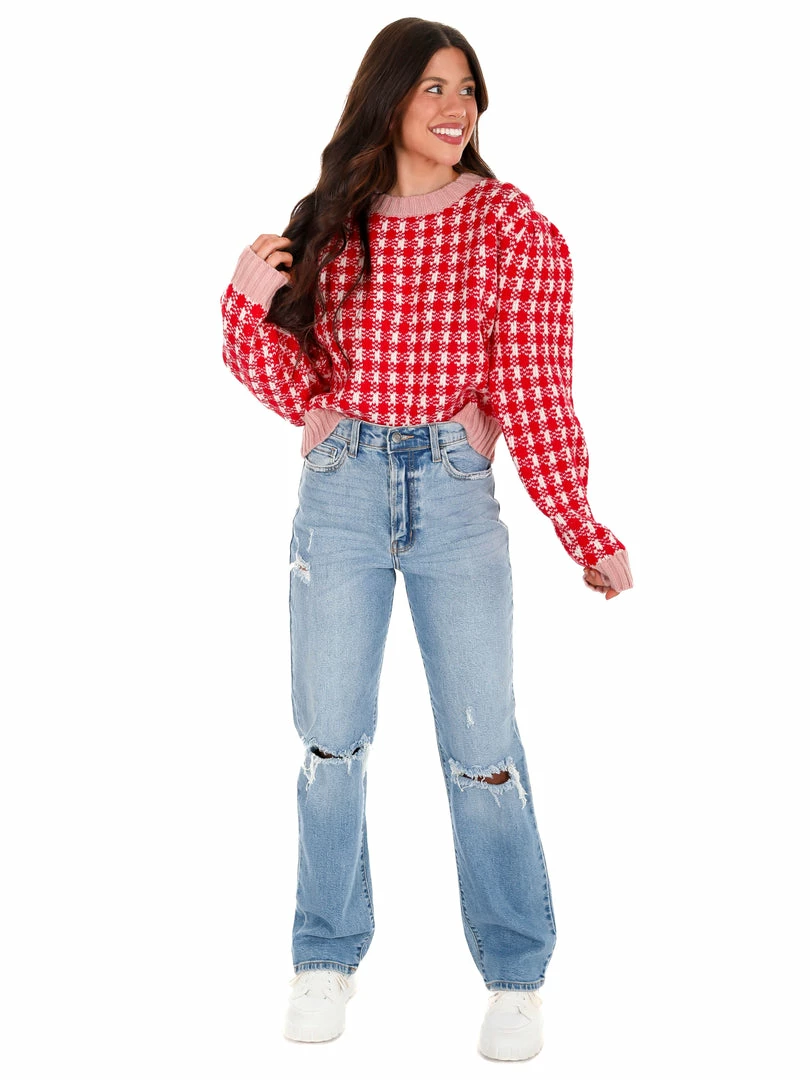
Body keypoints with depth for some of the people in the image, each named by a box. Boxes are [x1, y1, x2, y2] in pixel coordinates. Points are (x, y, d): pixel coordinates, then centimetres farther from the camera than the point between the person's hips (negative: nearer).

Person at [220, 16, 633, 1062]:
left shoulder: (514, 228, -2)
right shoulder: (328, 226, 7)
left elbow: (537, 390, -4)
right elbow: (297, 388, 6)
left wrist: (586, 535, -9)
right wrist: (251, 303, -11)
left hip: (457, 493, -2)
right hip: (339, 492, 3)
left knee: (482, 749, 1)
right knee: (331, 740, 10)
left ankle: (515, 976, 18)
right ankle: (327, 958, 26)